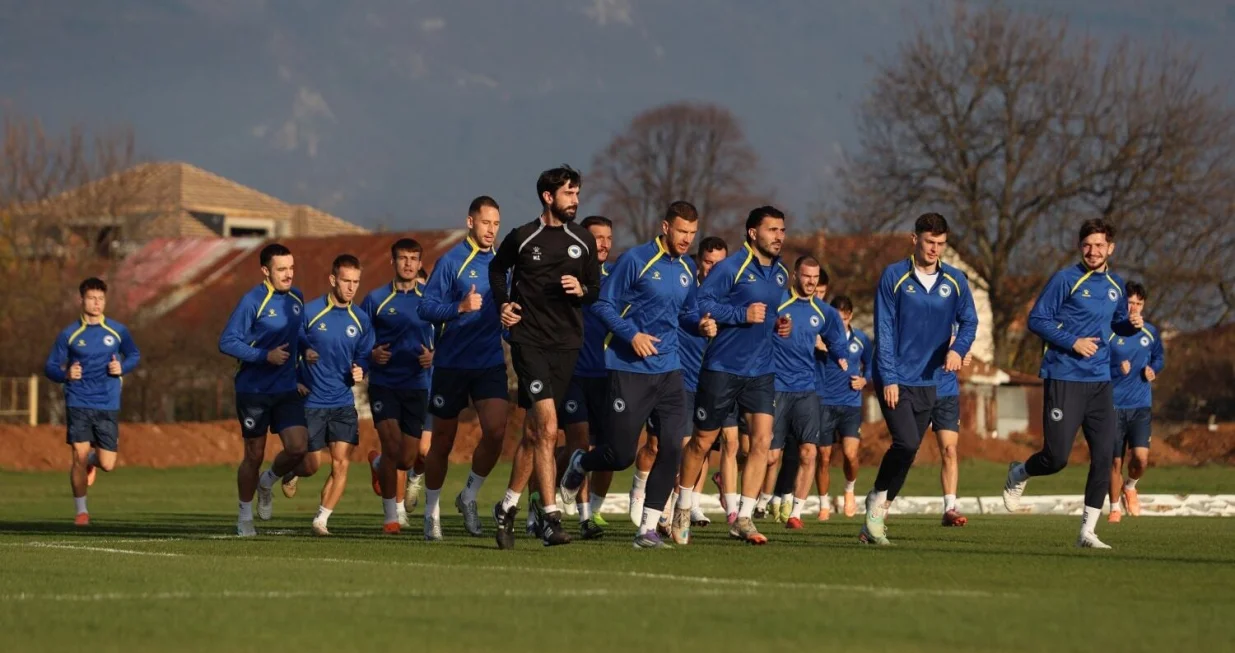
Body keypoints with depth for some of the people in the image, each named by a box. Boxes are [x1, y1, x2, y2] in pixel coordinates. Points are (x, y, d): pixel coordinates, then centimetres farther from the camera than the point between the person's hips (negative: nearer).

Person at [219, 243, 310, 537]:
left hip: (287, 390, 5)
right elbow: (227, 342, -15)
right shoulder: (253, 301, -14)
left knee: (298, 447, -11)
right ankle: (245, 517, 24)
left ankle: (267, 483, 21)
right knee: (254, 455, 5)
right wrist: (265, 356, -22)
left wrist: (306, 350, 1)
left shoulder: (296, 298, 6)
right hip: (254, 390, -5)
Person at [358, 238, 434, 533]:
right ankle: (391, 513, -2)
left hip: (417, 385, 2)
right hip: (383, 384, -2)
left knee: (406, 459, 0)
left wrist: (433, 356, -9)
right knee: (392, 445, -17)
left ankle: (378, 464, 36)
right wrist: (371, 355, -14)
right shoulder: (376, 299, 2)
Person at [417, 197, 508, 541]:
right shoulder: (452, 261, -6)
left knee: (496, 430, -16)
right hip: (451, 363, -3)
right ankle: (432, 513, 21)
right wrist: (461, 307, -23)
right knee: (442, 441, 5)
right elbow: (425, 308, -11)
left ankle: (469, 497, 6)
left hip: (491, 363, 3)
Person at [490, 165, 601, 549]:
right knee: (547, 428, -17)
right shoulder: (522, 239, -1)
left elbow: (596, 288, 16)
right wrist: (503, 304, 3)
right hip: (529, 340, -4)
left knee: (533, 432, 10)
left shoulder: (583, 241, 8)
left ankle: (508, 507, 27)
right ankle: (550, 517, -19)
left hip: (567, 343, 4)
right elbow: (497, 269, 18)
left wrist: (582, 290, -6)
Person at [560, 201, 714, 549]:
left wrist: (701, 324, 1)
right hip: (629, 370, -5)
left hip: (668, 370, 5)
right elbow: (604, 304, -8)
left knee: (672, 447, -9)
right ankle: (580, 464, 34)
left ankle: (648, 527, -1)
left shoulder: (686, 269, 11)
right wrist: (632, 334, -19)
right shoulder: (636, 260, -9)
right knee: (621, 455, -1)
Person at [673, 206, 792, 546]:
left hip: (760, 370, 6)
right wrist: (743, 314, -23)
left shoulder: (780, 274, 11)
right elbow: (701, 303, -17)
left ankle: (743, 518, -5)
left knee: (762, 440, -9)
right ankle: (683, 509, 25)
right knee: (702, 441, 6)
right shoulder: (731, 268, -12)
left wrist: (778, 326, 7)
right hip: (722, 367, -5)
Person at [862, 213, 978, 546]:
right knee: (907, 443, -21)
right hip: (896, 380, -4)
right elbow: (884, 330, -6)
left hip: (928, 381, 4)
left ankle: (875, 521, 16)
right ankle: (878, 498, 3)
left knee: (907, 452, 6)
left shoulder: (955, 281, 5)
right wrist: (889, 378, -12)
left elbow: (969, 321, 11)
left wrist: (958, 348, -11)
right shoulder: (894, 276, -5)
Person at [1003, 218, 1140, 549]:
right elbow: (1037, 319, -7)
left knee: (1104, 457, -4)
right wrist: (1072, 342, -16)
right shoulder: (1066, 279, -7)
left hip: (1100, 382, 5)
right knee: (1056, 456, -7)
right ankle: (1018, 475, 27)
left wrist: (1133, 324, 3)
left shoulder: (1115, 285, 12)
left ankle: (1087, 531, 4)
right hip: (1064, 380, -5)